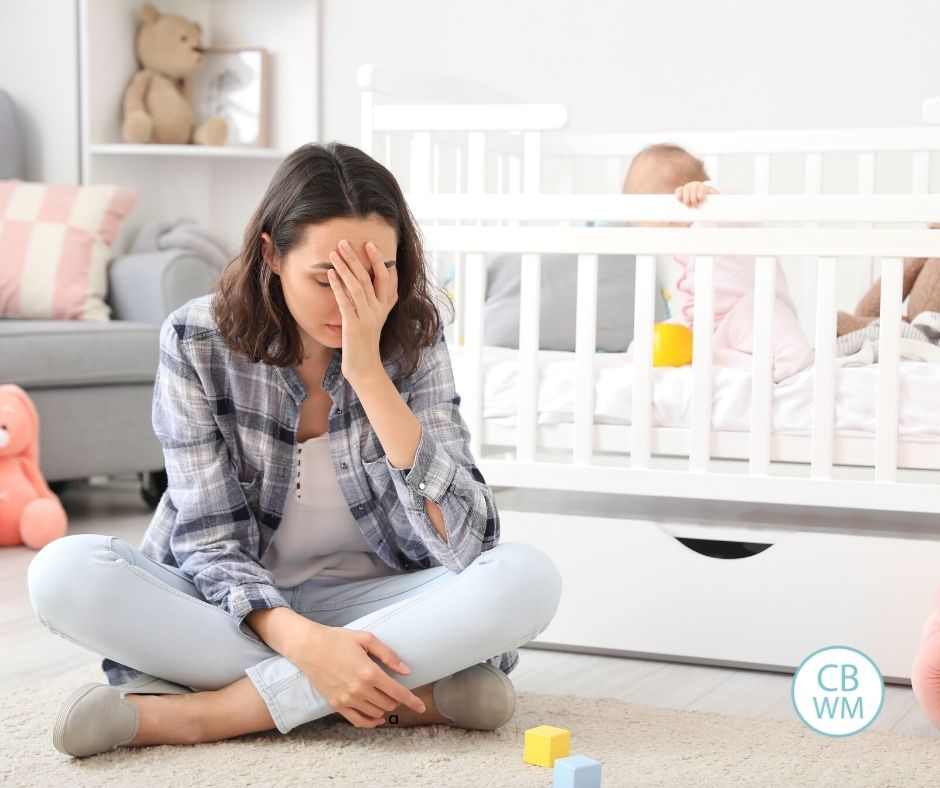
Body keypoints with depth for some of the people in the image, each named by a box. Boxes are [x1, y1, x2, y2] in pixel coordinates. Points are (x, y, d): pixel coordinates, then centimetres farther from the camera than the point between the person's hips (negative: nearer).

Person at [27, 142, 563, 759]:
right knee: (65, 572, -29)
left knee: (529, 579, -28)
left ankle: (194, 713, -26)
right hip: (239, 609, 0)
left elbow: (465, 539, -19)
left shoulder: (412, 339, -9)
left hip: (367, 605, 0)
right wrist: (304, 642, -32)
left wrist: (366, 371, -26)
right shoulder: (197, 342, -12)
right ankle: (412, 696, -27)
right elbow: (211, 539, -13)